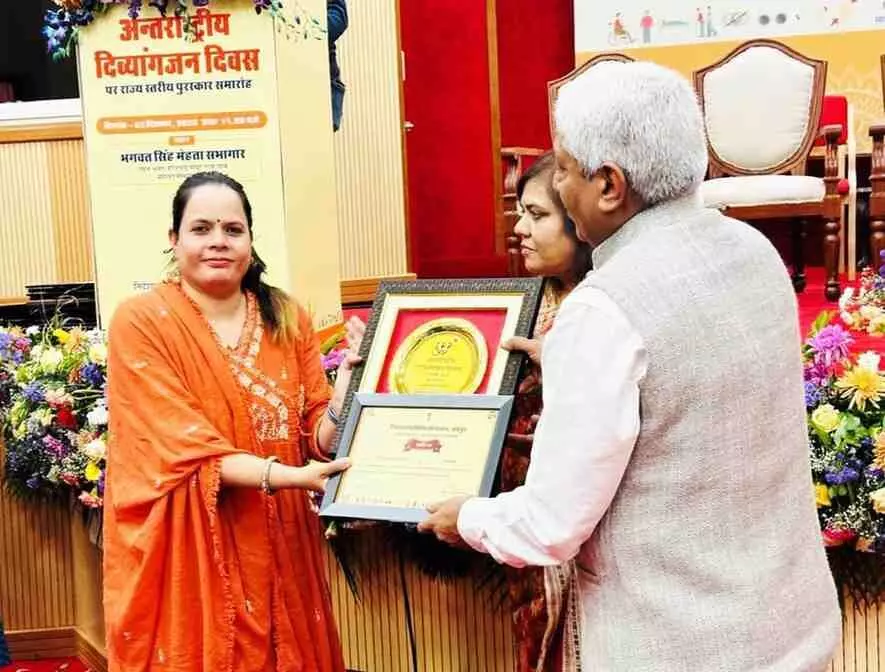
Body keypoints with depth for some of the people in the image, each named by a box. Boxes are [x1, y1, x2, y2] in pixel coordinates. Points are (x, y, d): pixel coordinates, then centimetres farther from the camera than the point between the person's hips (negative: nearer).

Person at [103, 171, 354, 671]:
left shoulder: (288, 320, 3)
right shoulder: (141, 323, -9)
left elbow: (315, 437, 1)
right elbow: (189, 448, -16)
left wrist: (347, 389, -18)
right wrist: (286, 476, -27)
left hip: (278, 550, 4)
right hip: (186, 557, -4)